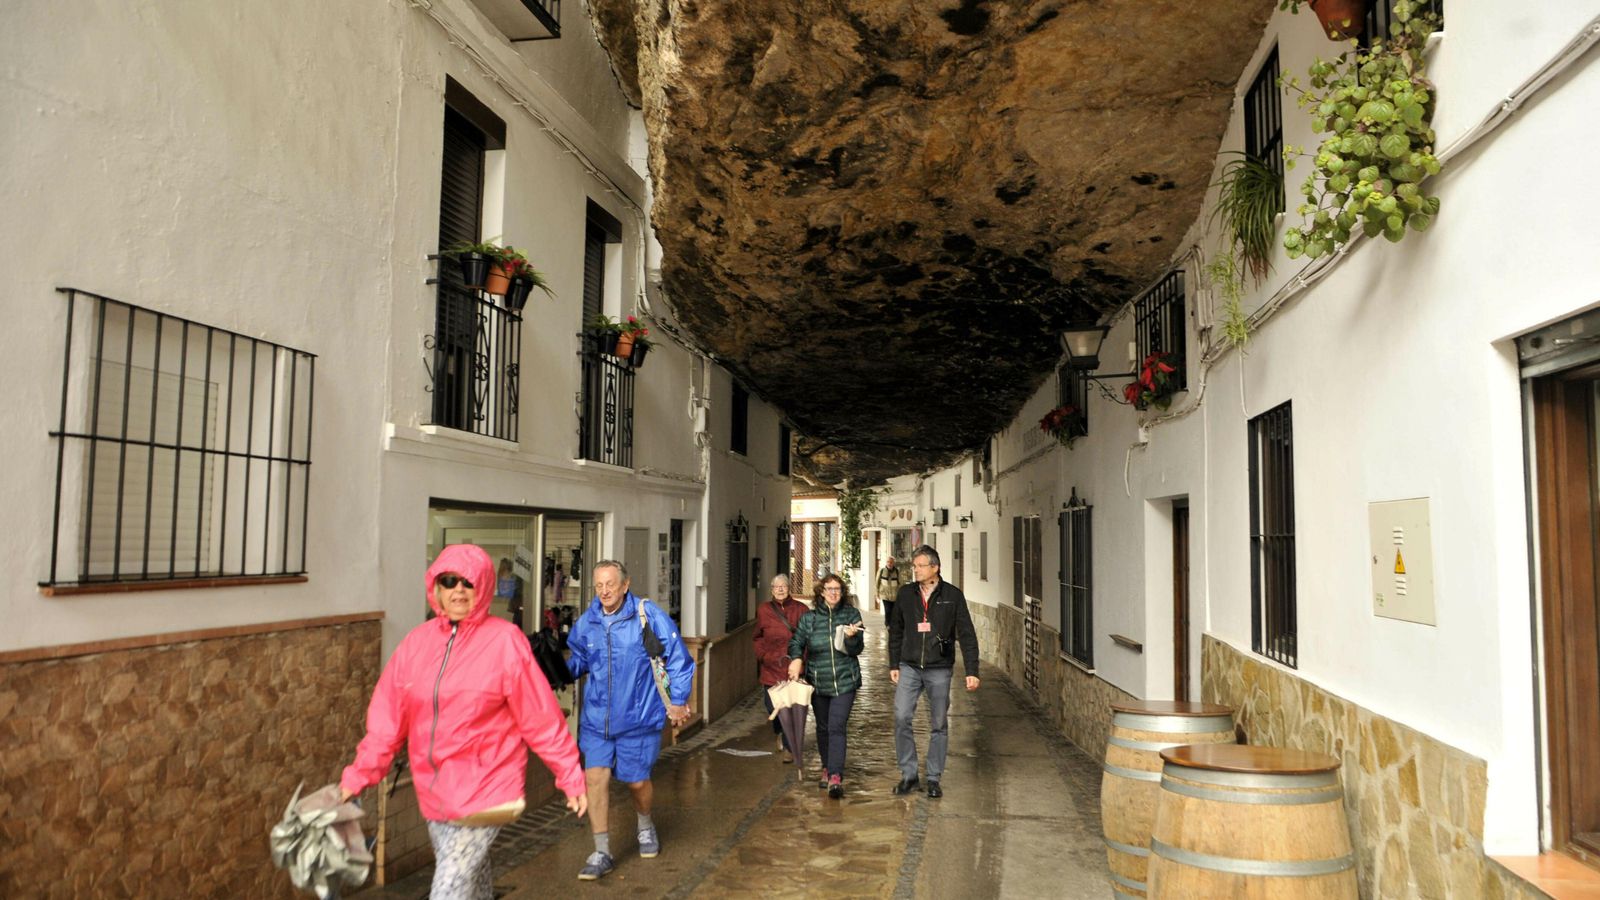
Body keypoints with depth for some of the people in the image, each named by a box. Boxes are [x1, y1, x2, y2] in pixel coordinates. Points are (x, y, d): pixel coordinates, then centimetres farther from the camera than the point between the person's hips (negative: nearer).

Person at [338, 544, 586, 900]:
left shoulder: (506, 641, -12)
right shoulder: (417, 641, 2)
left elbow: (541, 717, -10)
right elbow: (388, 716, 5)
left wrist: (570, 776, -8)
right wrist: (358, 775, 0)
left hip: (484, 790, -5)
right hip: (433, 791, 5)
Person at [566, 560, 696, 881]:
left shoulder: (648, 615, -12)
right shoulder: (587, 622, -2)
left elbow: (678, 658, -6)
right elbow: (577, 661, 12)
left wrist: (678, 700, -3)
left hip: (638, 717, -2)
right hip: (596, 718, 3)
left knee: (636, 781, 9)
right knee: (595, 776, -7)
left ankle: (646, 826, 42)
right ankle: (602, 853, 6)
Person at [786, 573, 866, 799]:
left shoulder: (851, 614, 0)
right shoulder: (809, 618, 3)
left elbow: (857, 649, -1)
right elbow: (796, 641, 8)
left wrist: (851, 637, -22)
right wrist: (796, 658, -12)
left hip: (844, 681, -3)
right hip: (818, 682, 3)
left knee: (837, 728, -14)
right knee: (823, 728, 15)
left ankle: (835, 776, -17)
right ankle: (827, 768, 34)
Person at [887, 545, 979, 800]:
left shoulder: (953, 595, -4)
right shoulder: (905, 594, 4)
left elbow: (967, 635, -3)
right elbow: (895, 632, 12)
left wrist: (972, 671, -8)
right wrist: (894, 665, 9)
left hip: (939, 669, -2)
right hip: (909, 667, 2)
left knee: (939, 725, 5)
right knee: (901, 718, -8)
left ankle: (934, 778, 18)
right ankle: (908, 774, 6)